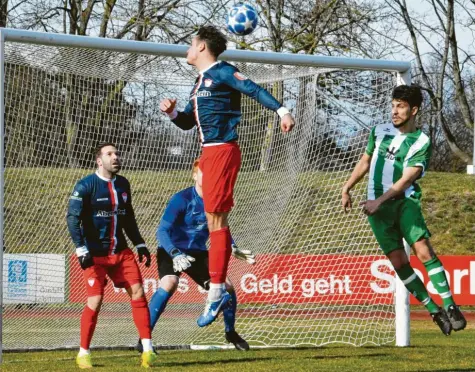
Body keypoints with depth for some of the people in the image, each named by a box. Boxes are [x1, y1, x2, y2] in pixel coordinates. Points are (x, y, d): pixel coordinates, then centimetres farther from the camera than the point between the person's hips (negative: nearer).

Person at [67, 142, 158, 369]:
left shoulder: (122, 184, 10)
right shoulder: (86, 186, -9)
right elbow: (73, 218, -13)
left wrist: (139, 244, 16)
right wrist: (81, 250, -21)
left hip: (121, 252, 6)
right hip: (95, 254, -5)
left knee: (138, 292, -5)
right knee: (95, 301, -10)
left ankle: (147, 349, -1)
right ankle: (83, 354, 4)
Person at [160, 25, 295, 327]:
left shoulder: (222, 72, -5)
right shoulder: (200, 82, 22)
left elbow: (254, 89, -16)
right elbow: (187, 122, 28)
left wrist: (282, 110, -29)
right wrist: (172, 112, 7)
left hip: (222, 151, -10)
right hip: (209, 153, 10)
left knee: (216, 217, -12)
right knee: (214, 219, 7)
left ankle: (216, 292, -13)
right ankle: (219, 289, 8)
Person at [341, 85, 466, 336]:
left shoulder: (421, 143, -4)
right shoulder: (379, 132, 10)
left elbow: (407, 179, -12)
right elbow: (365, 162, 24)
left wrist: (379, 201, -20)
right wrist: (346, 189, 21)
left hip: (404, 202, -3)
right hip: (377, 207, 3)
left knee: (424, 251, -21)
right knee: (399, 263, -6)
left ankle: (450, 307, -19)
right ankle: (434, 312, 1)